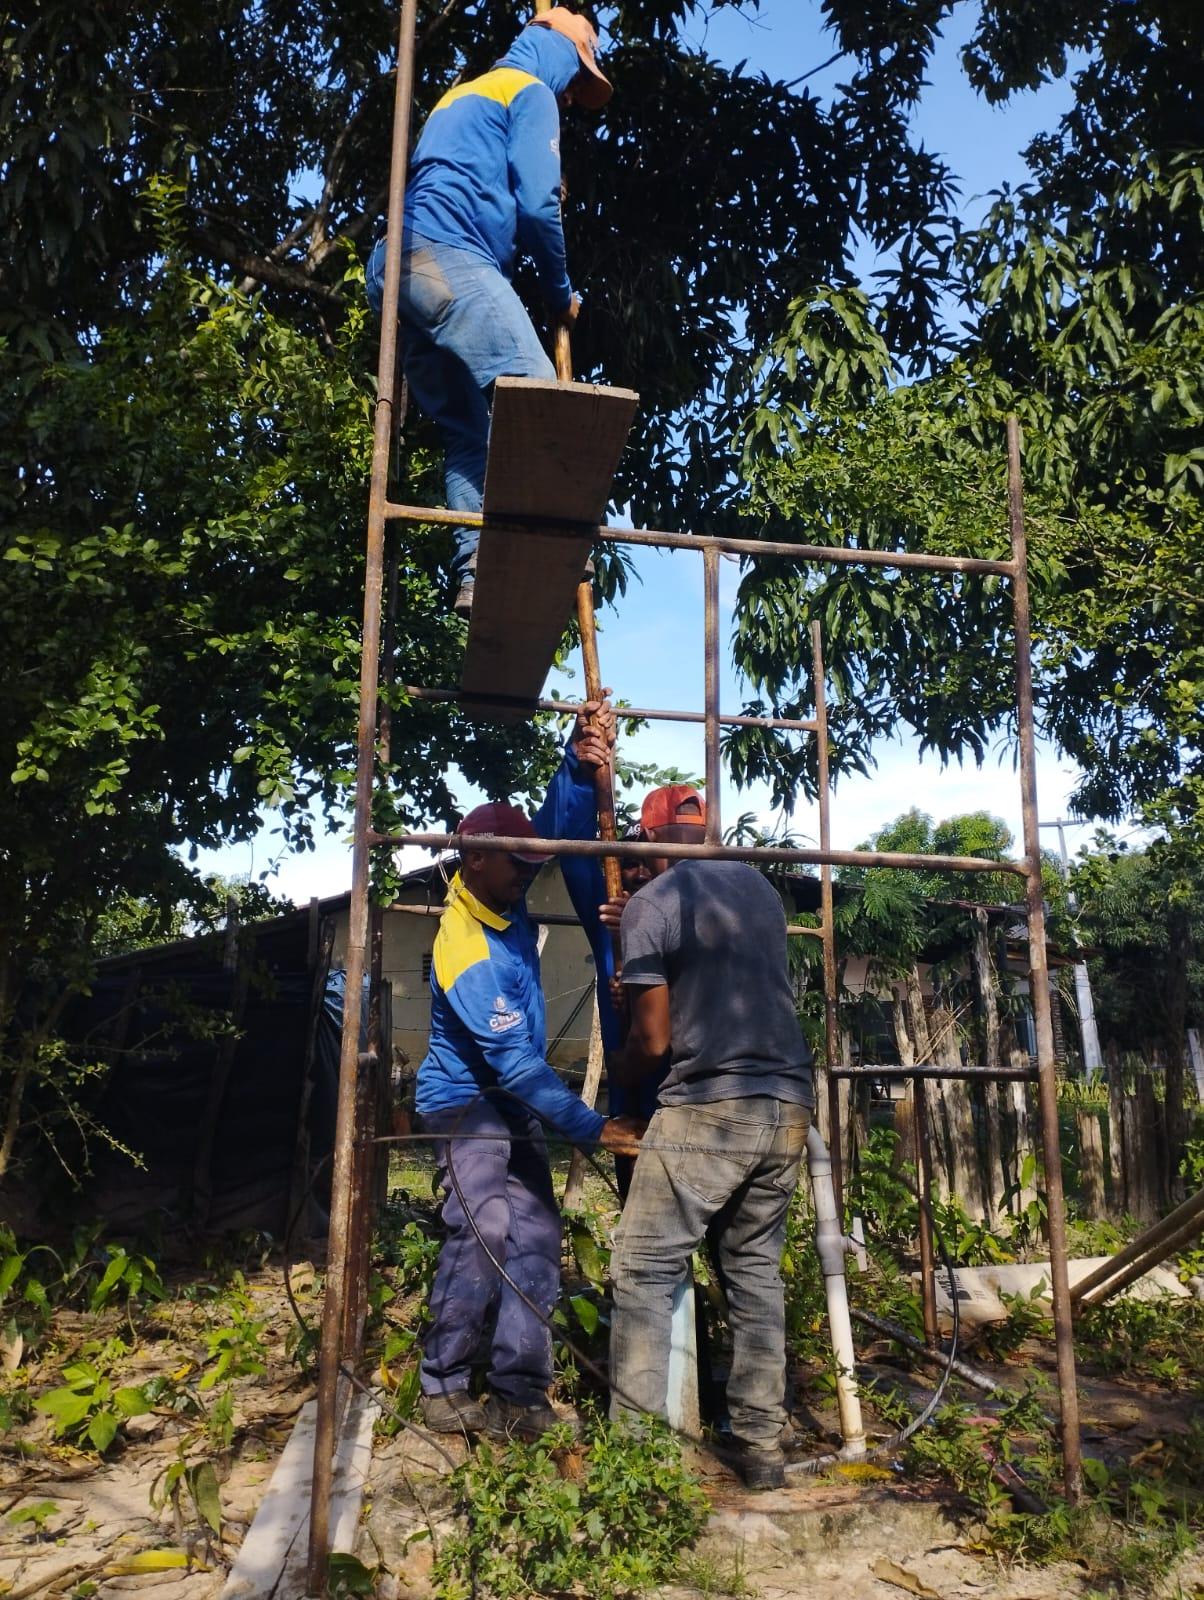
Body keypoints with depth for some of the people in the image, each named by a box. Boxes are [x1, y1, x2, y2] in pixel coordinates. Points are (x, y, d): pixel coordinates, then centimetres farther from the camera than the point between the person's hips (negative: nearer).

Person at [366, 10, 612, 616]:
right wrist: (561, 291, 10)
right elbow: (536, 203, -2)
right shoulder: (531, 91, 10)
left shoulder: (463, 95, 37)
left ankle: (477, 575, -8)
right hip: (451, 255, -9)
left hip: (399, 268, 9)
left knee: (468, 432, 3)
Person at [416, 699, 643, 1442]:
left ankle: (521, 1392, 9)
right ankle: (444, 1388, 1)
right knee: (483, 1234, -15)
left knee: (536, 1240, 3)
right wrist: (591, 1126, -27)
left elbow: (560, 825, 1)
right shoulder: (465, 950, -25)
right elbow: (513, 1059, -27)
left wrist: (582, 764, -19)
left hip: (517, 1106, 8)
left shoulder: (505, 897, -2)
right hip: (468, 1104, -8)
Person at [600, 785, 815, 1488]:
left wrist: (617, 1068, 15)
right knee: (757, 1273, 14)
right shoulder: (761, 887, 12)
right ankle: (764, 1447, 17)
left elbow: (654, 1041, -6)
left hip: (708, 1109, -6)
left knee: (646, 1272, 2)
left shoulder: (651, 905, -6)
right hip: (788, 1108, 6)